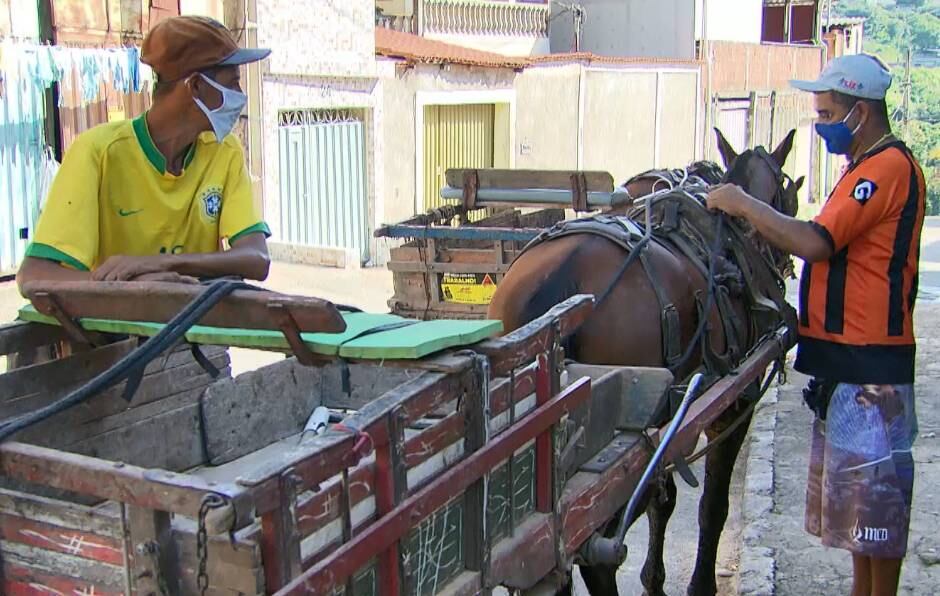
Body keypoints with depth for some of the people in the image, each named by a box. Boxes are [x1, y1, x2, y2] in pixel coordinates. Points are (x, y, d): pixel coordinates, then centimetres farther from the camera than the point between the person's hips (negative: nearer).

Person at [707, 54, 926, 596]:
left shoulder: (888, 166, -16)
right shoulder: (868, 167, 17)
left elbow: (815, 243, -26)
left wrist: (743, 203, -17)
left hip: (870, 362, -11)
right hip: (846, 355, 11)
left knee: (874, 488, -2)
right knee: (854, 487, 18)